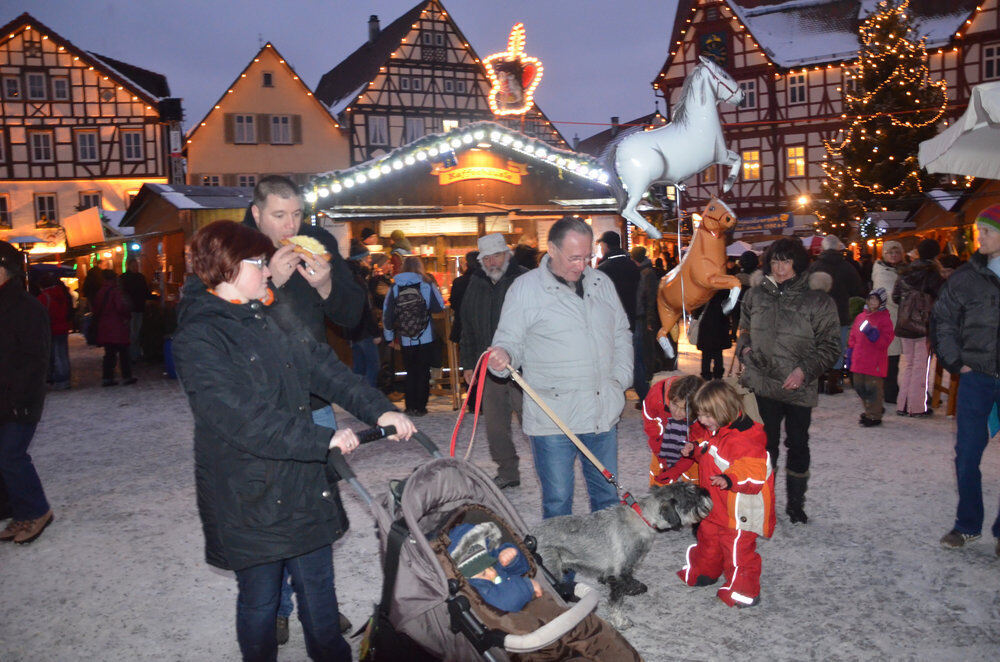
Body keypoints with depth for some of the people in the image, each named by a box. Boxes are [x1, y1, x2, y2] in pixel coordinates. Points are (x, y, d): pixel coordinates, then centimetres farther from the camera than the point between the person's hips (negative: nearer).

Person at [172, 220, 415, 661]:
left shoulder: (271, 320, 9)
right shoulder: (197, 339, -16)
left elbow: (323, 367, 5)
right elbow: (242, 418, -24)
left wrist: (379, 409, -6)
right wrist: (323, 439, -22)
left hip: (305, 486, 7)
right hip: (249, 498, -6)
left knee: (319, 591, 18)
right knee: (260, 601, 12)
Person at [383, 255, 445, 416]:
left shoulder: (394, 288, -3)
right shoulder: (427, 286, -8)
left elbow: (387, 314, 2)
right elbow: (440, 307, 0)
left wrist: (390, 336, 14)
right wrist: (436, 290, 16)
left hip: (405, 341, 2)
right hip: (426, 338, -1)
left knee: (410, 373, 14)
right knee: (423, 373, 8)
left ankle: (410, 406, 14)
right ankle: (420, 407, 8)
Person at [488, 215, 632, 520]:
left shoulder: (602, 283, 11)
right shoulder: (525, 287, -5)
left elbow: (621, 335, 21)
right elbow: (510, 341, -3)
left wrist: (620, 379, 8)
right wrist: (503, 358, -26)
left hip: (603, 412, 5)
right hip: (553, 416, -4)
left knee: (608, 494, 16)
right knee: (558, 500, 3)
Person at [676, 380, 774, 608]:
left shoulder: (744, 439, -29)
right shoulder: (715, 431, 3)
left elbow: (755, 474, -31)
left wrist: (730, 480, -43)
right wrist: (695, 450, 6)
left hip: (739, 511, -10)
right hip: (716, 506, 10)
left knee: (738, 548, 4)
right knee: (709, 537, 25)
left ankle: (744, 592, 21)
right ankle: (703, 573, 47)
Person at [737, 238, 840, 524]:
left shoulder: (818, 301, -5)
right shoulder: (756, 296, 6)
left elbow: (830, 346, -2)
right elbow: (744, 330, 23)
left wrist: (805, 370, -14)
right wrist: (745, 348, 3)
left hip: (798, 388, -2)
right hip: (761, 383, 2)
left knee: (798, 445, 10)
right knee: (765, 444, 8)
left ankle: (796, 503, 28)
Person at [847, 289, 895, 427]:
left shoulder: (884, 318, -4)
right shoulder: (860, 317, 13)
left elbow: (886, 340, -10)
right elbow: (853, 337, 20)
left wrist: (873, 333, -23)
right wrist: (850, 354, 16)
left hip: (875, 362, -6)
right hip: (859, 361, 7)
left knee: (873, 387, -4)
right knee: (859, 387, 13)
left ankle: (875, 416, 6)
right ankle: (869, 412, 29)